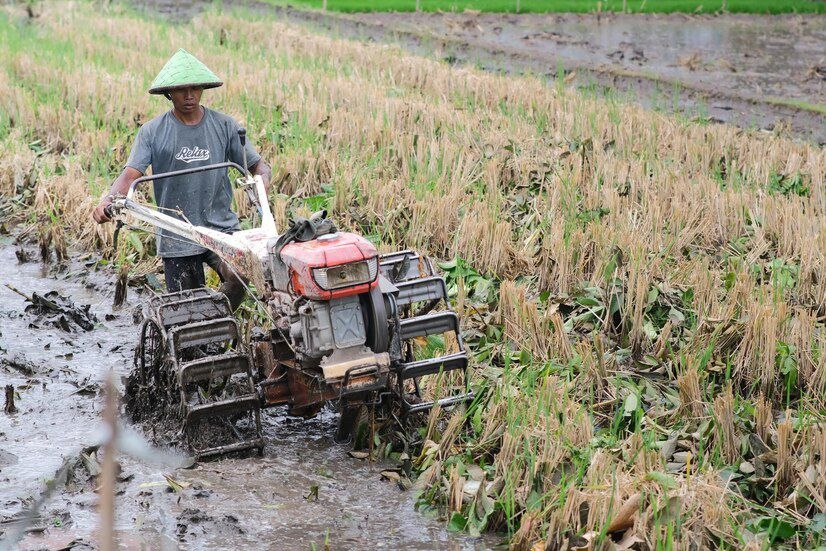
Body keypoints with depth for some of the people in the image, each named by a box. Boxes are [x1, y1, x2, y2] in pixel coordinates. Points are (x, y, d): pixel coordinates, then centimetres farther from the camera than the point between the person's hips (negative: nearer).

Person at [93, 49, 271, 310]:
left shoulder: (224, 126, 6)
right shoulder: (152, 131, 2)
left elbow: (256, 164, 7)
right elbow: (131, 174, -7)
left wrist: (262, 178, -17)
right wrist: (109, 200, -27)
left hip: (221, 229, 0)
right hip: (176, 238, 0)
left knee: (240, 277, -26)